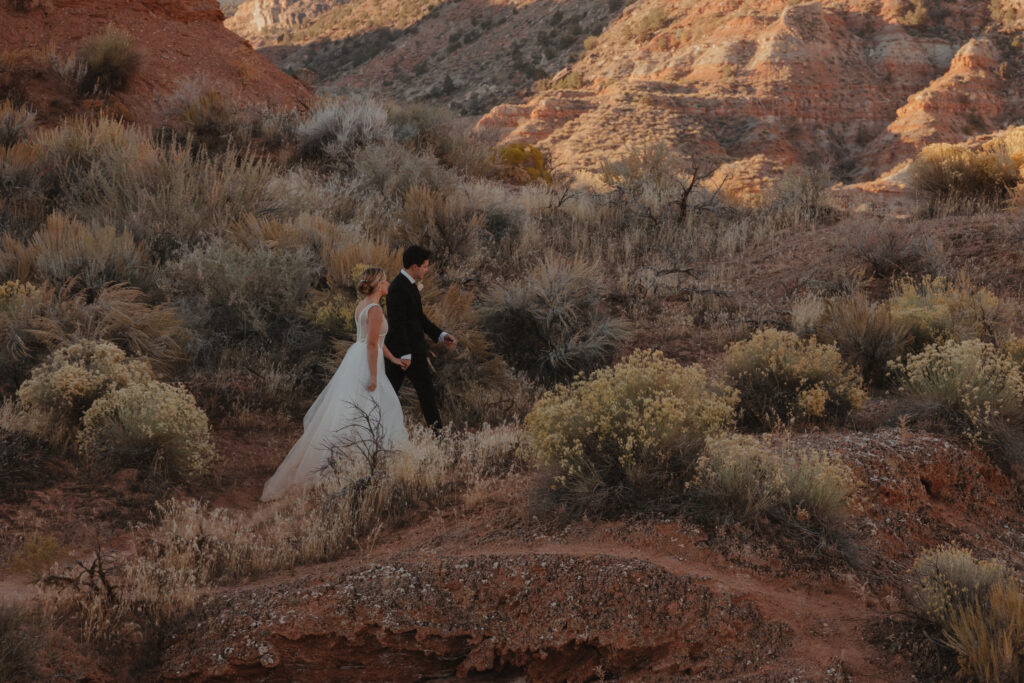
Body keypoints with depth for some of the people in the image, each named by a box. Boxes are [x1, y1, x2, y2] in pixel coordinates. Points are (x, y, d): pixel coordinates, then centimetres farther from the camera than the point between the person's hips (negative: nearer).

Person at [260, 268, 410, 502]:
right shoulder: (375, 309, -16)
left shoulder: (361, 305, 13)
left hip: (355, 358, 9)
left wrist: (393, 359, 25)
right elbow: (372, 344, -19)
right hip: (365, 364, -9)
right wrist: (373, 376, -19)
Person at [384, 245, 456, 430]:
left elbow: (419, 317, 20)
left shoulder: (409, 285, 13)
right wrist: (405, 354, -24)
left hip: (406, 350, 10)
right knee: (426, 391, 0)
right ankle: (436, 430, 8)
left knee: (390, 392, 8)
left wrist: (441, 335, 15)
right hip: (407, 349, -10)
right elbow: (397, 323, -22)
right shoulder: (399, 289, -18)